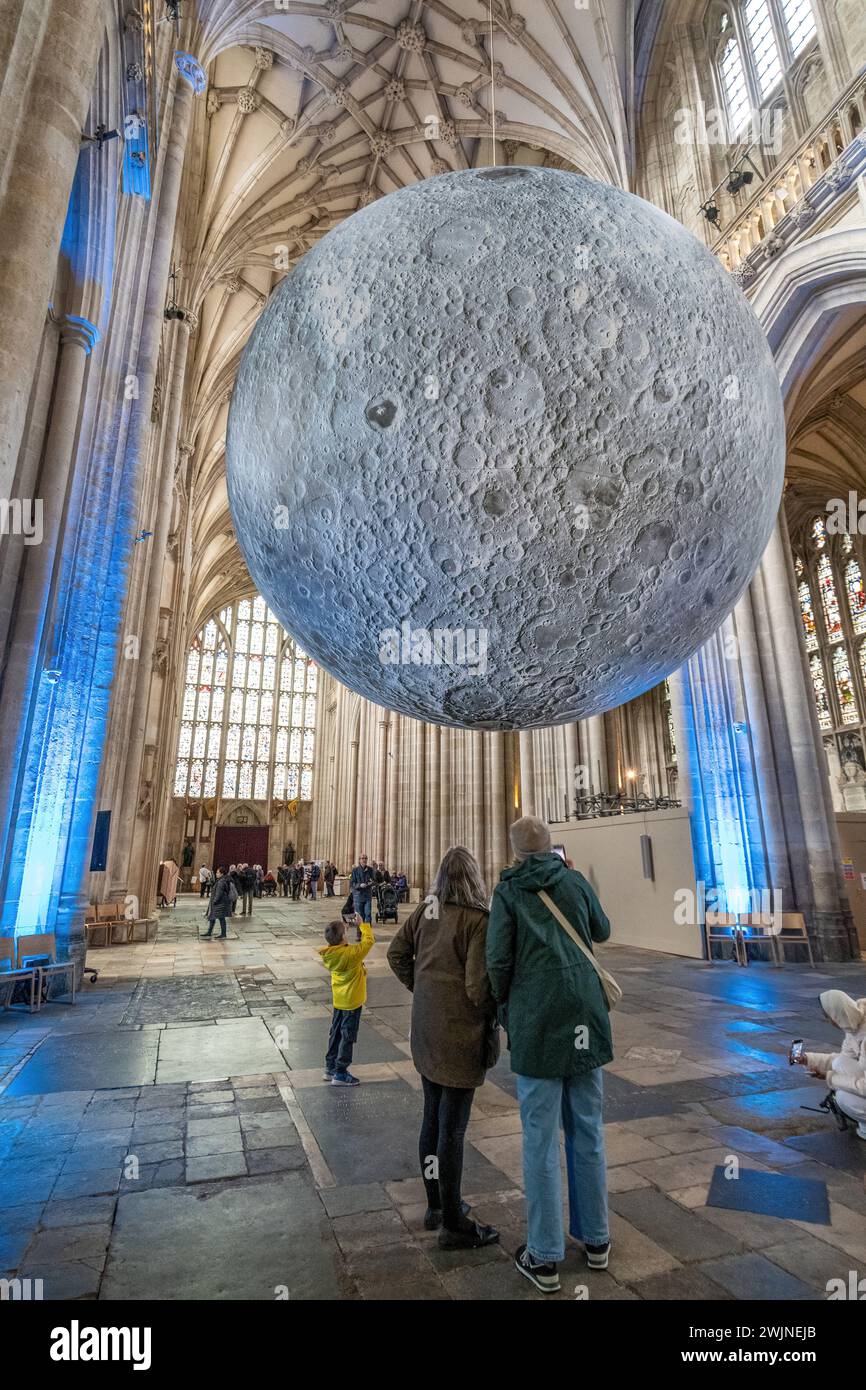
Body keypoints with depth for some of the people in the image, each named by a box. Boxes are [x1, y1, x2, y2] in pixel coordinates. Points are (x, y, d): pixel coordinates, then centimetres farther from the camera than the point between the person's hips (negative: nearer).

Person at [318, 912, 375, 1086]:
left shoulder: (328, 954, -11)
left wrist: (339, 926, 0)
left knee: (335, 1033, 19)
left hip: (338, 1000, 7)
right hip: (352, 1001, -7)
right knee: (348, 1037, 5)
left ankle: (330, 1068, 30)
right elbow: (368, 941, -19)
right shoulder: (351, 954, -29)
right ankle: (340, 1074, 12)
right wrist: (362, 924, -7)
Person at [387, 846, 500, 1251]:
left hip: (426, 1027, 7)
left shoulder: (426, 910, -1)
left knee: (432, 1118, 21)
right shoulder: (477, 919, -21)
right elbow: (478, 985, -22)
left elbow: (396, 953, 9)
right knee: (452, 1128, 7)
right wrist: (493, 1016, -3)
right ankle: (453, 1225, 23)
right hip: (460, 1033, -7)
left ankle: (436, 1205, 38)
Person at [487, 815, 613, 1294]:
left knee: (541, 1137, 7)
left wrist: (505, 1007, 7)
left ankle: (544, 1257, 17)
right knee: (586, 1129, 17)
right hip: (584, 1018, 3)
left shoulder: (507, 892, -5)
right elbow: (602, 931, 18)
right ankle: (595, 1239, 31)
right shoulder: (575, 881, 3)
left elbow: (499, 959, -11)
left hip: (536, 1021, -3)